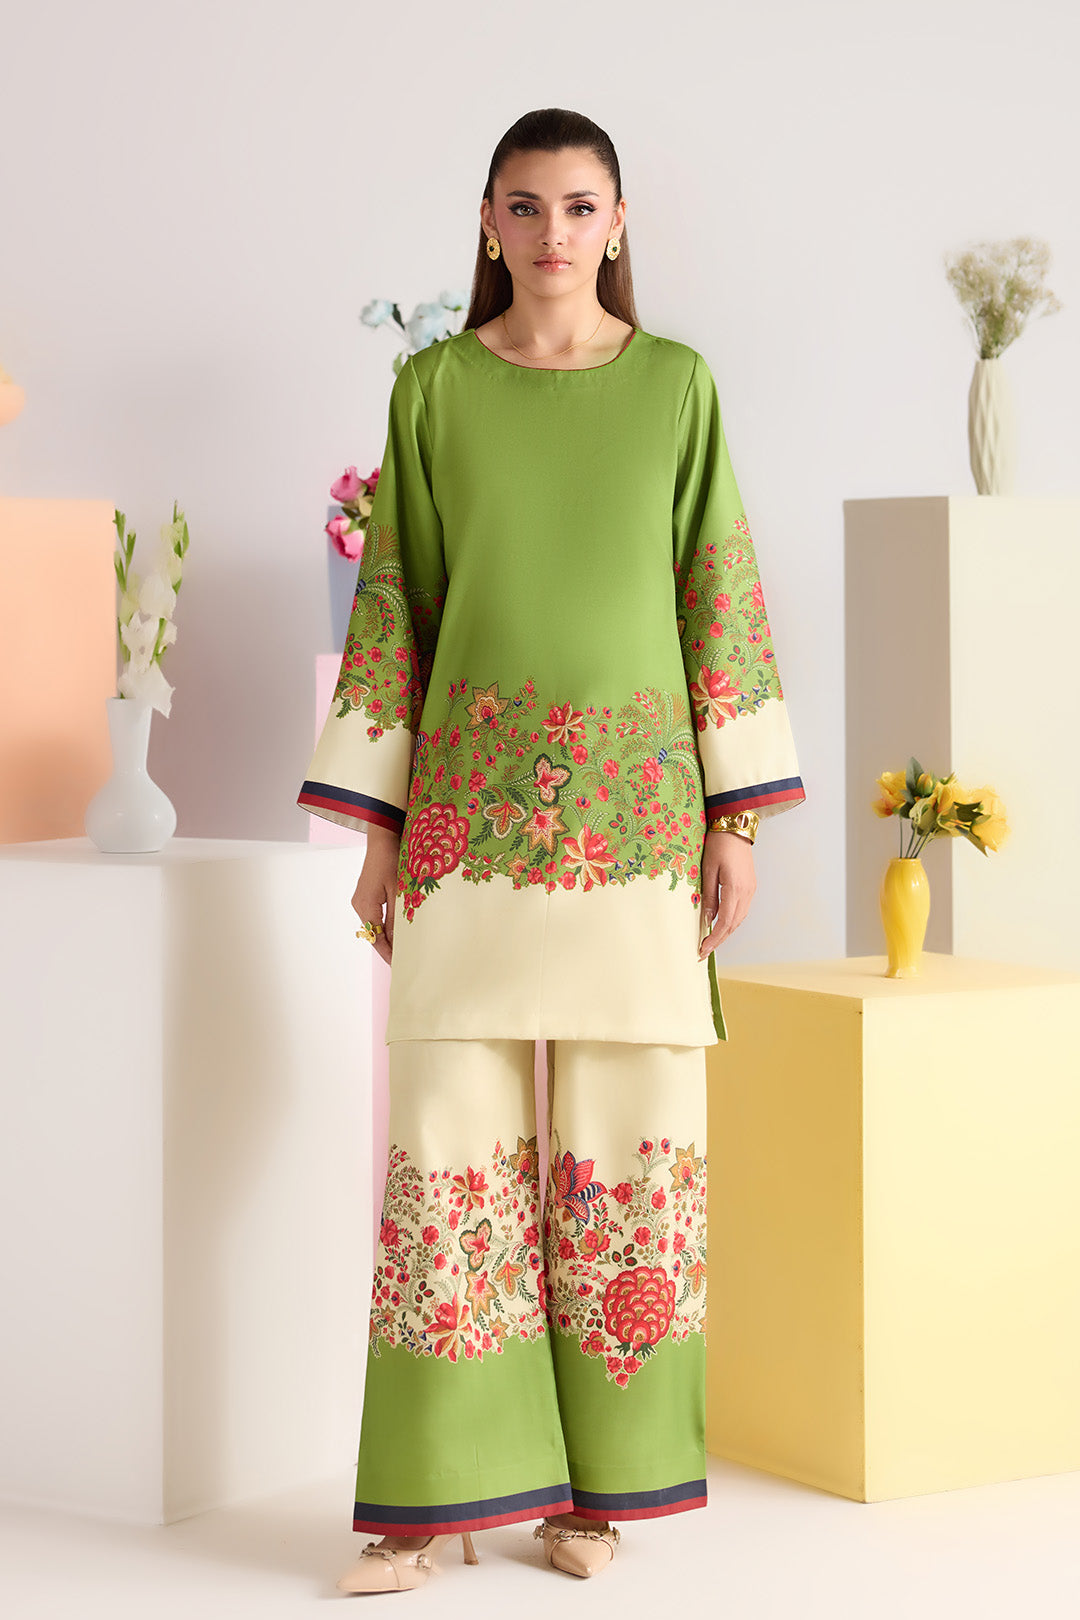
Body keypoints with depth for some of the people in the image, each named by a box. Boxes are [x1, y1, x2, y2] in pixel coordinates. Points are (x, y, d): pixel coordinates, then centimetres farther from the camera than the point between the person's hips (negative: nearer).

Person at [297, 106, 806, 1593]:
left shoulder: (674, 386, 7)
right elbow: (393, 604, 6)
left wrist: (740, 816, 0)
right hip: (472, 804, 0)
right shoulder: (433, 391, 7)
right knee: (454, 1135, -4)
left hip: (634, 807, 0)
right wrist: (376, 827, 2)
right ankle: (438, 1492, 3)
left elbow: (718, 592, 6)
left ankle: (595, 1481, 12)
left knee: (625, 1135, 1)